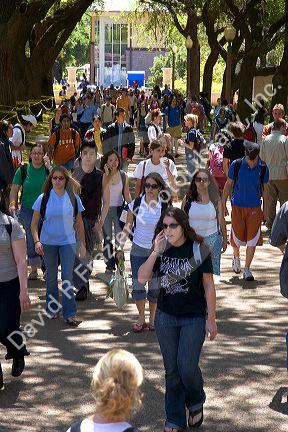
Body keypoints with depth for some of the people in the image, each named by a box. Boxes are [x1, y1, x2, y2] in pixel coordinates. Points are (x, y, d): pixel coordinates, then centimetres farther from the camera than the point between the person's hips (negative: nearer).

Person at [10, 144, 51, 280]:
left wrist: (49, 167, -21)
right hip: (28, 210, 1)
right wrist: (12, 204, -10)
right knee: (31, 239, 8)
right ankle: (33, 269, 21)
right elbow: (15, 189, 1)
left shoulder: (49, 168, -3)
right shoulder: (23, 170, -1)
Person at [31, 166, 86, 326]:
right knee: (51, 278, 12)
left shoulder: (74, 199, -3)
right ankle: (52, 309, 27)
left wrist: (82, 244, 7)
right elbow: (34, 223, -3)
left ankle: (70, 314, -2)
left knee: (67, 278, -5)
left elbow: (79, 223, 7)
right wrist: (36, 241, -16)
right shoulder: (43, 199, -6)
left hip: (68, 242, 0)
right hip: (48, 243, 1)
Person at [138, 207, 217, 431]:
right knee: (172, 370, 9)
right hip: (166, 317, 3)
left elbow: (209, 286, -6)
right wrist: (155, 252, -21)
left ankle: (196, 403, 25)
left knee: (187, 367, -7)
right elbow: (142, 278, -9)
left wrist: (211, 318, -6)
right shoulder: (162, 250, -1)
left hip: (194, 318, -3)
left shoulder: (198, 249, -11)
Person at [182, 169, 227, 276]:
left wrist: (224, 239, 9)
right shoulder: (188, 198, 0)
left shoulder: (215, 199, -1)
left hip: (212, 238, 0)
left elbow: (221, 220, 6)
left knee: (213, 269, 3)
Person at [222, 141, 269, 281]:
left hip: (255, 208, 0)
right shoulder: (236, 165, -7)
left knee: (252, 240, -2)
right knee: (237, 237, 8)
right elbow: (228, 185, 3)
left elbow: (264, 188, 9)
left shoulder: (263, 168, -4)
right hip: (237, 206, 0)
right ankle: (236, 257, 41)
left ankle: (247, 270, 10)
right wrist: (223, 204, 3)